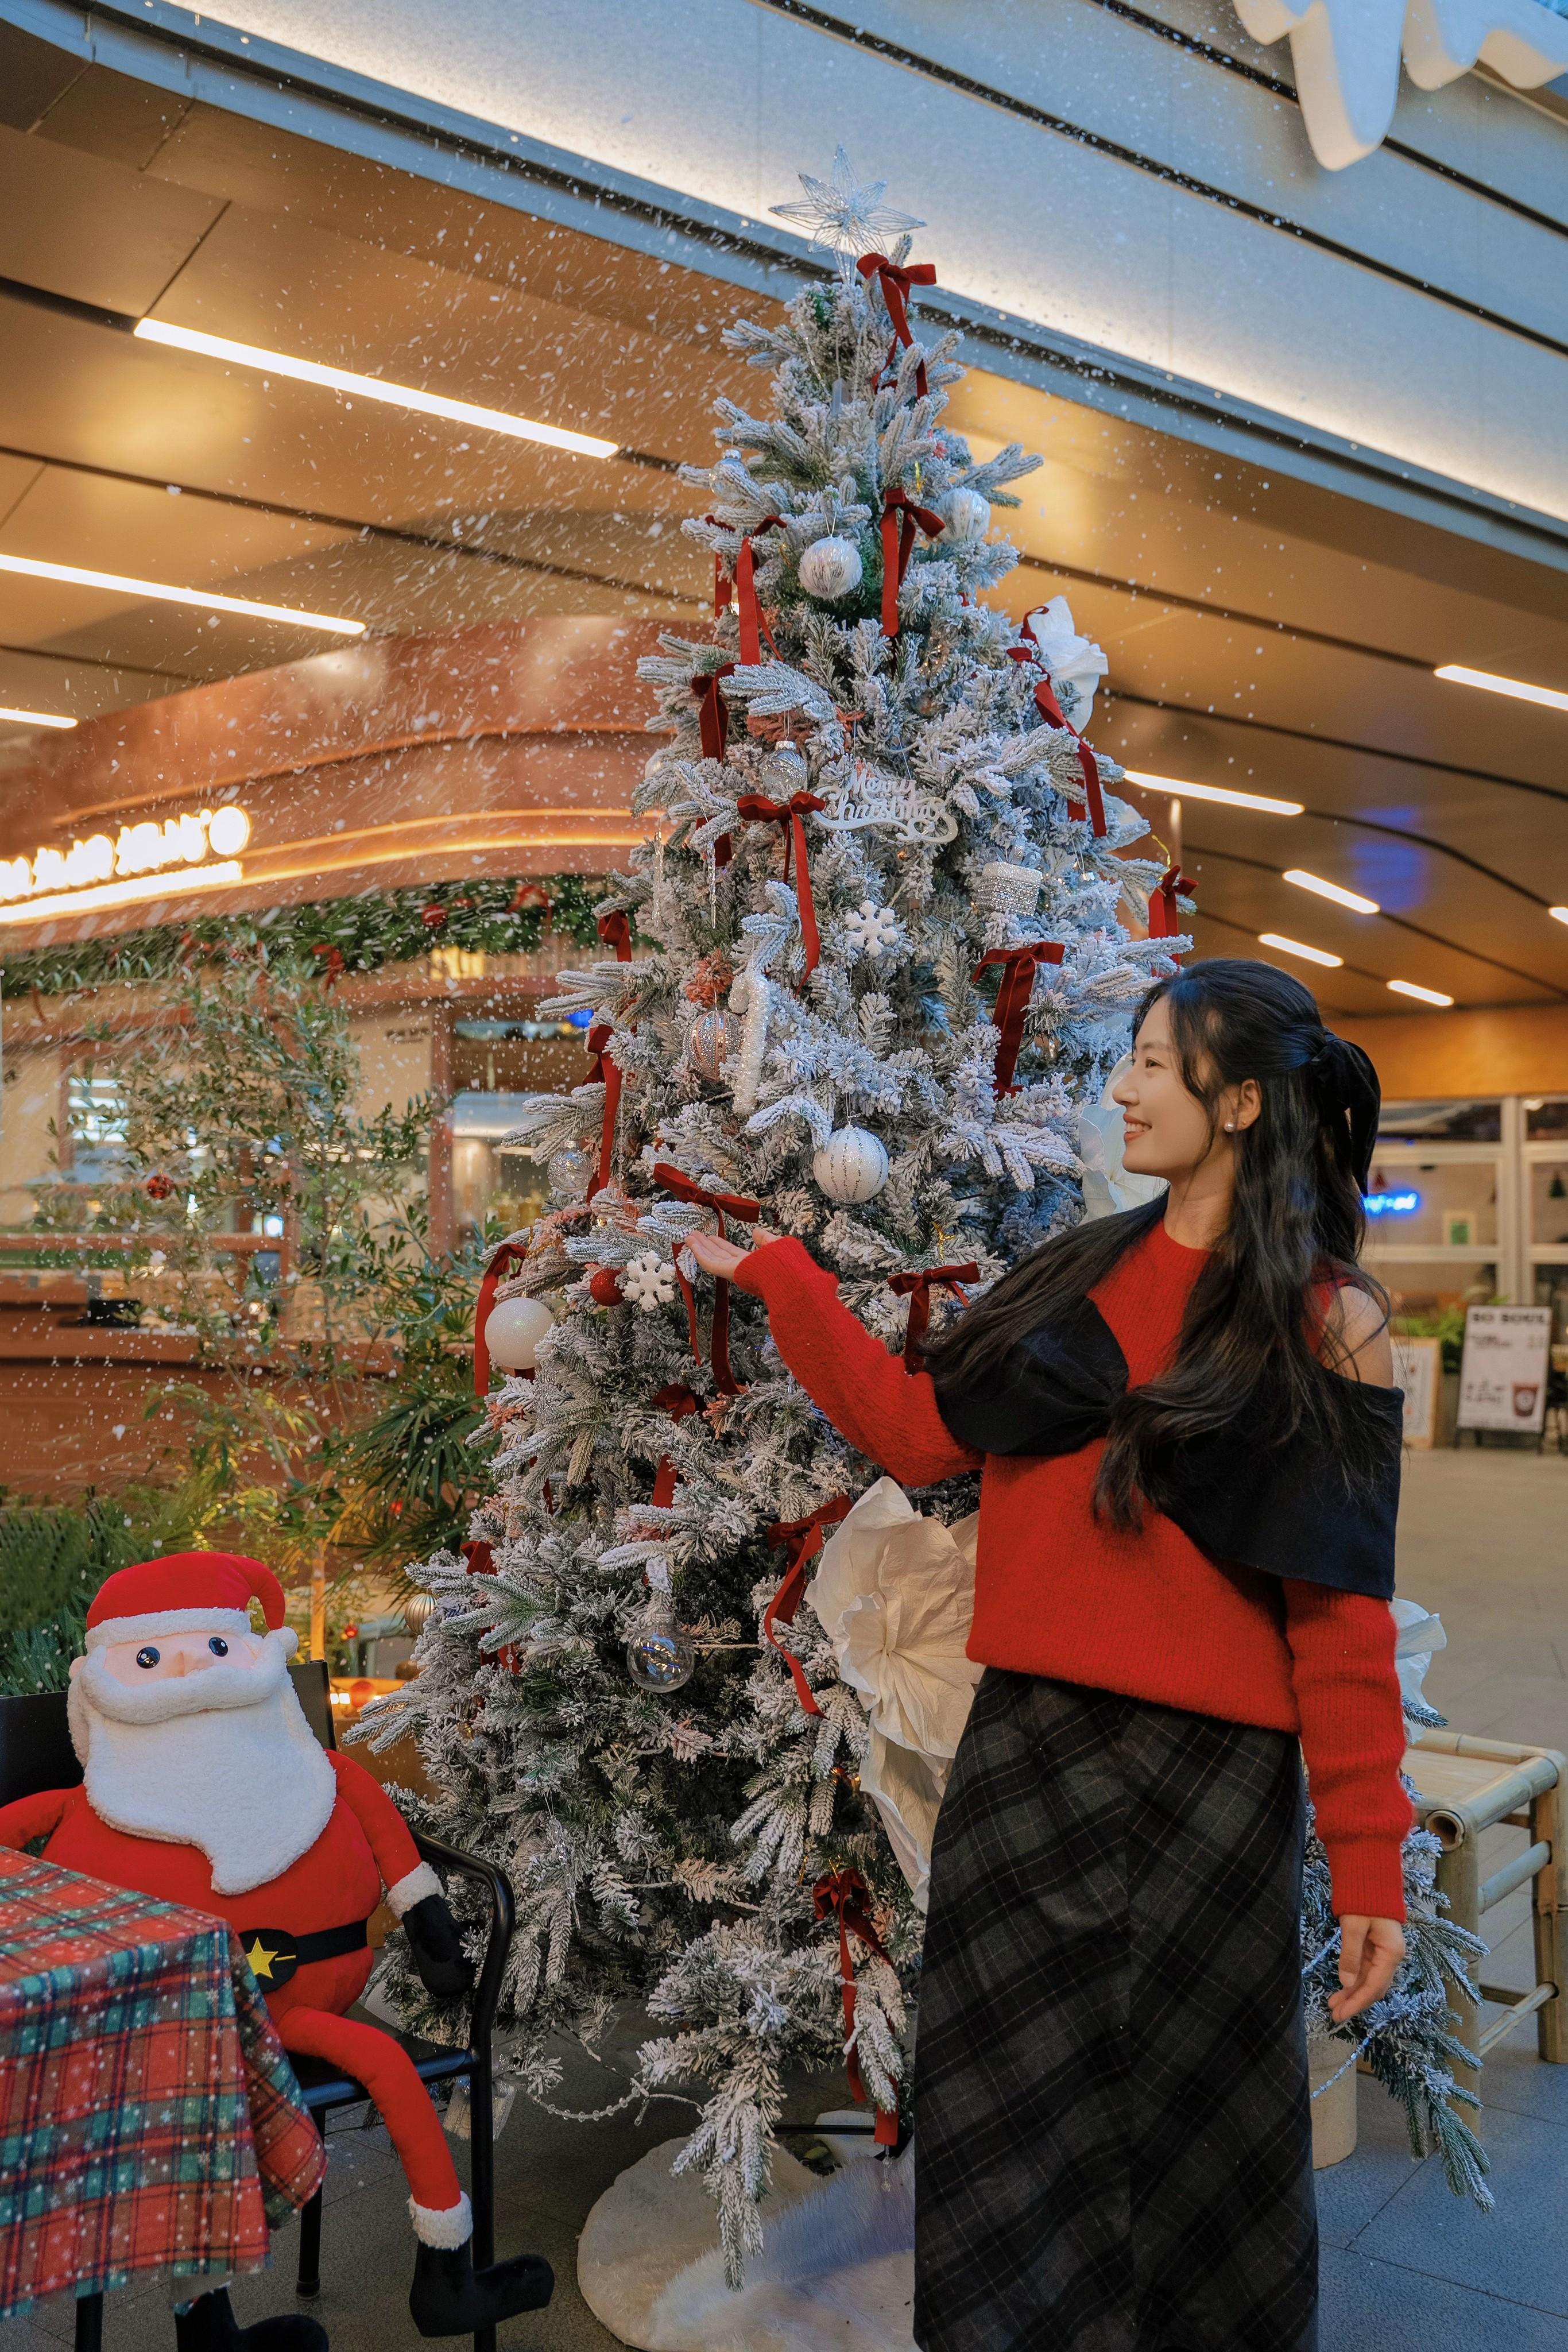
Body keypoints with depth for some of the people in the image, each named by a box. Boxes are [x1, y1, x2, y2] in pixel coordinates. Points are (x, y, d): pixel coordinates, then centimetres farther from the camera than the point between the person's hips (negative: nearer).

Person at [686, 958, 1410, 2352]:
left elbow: (1342, 1610, -8)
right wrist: (776, 1278, 9)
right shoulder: (1082, 1273, 7)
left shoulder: (1327, 1322, -6)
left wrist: (1370, 1867, -9)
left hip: (1211, 1776, -4)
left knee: (1200, 2155, 12)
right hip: (1022, 1757, 4)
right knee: (1007, 2133, 15)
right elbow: (923, 1434, 7)